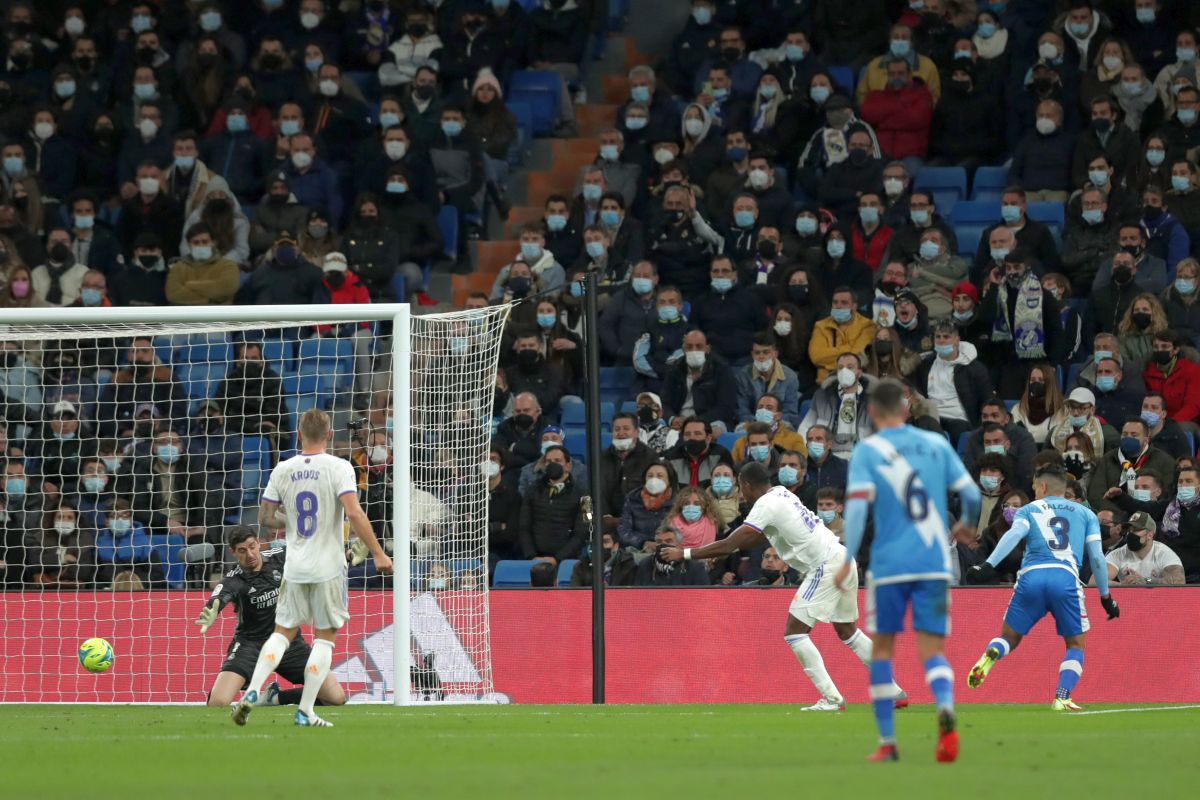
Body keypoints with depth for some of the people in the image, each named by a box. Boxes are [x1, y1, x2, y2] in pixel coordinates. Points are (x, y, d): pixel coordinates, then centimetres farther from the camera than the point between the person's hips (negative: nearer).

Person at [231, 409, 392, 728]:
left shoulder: (283, 470, 2)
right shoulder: (338, 468, -9)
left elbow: (265, 518, 6)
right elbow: (354, 513, -19)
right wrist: (378, 553, -15)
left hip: (294, 569, 3)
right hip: (329, 569, -3)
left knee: (283, 632, 13)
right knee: (324, 638, 5)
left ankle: (252, 691, -4)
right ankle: (305, 711, 0)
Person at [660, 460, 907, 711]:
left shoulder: (766, 505, -12)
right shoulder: (781, 494, 15)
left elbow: (729, 545, -16)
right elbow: (763, 538, 25)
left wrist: (684, 554, -11)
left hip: (825, 567, -10)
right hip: (841, 557, 10)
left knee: (795, 632, -8)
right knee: (847, 631, 21)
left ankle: (831, 698, -12)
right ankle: (894, 692, 24)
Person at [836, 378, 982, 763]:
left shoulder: (867, 450, -1)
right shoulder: (936, 444, 7)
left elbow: (857, 505, -12)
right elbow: (971, 494, 6)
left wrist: (848, 561, -15)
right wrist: (966, 525, 26)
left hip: (888, 565, -2)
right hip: (934, 563, 2)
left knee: (882, 648, 14)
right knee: (932, 650, 1)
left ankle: (887, 742, 15)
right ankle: (945, 708, -31)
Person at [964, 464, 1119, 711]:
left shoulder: (1029, 510, 21)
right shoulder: (1086, 514, 24)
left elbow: (1013, 535, 0)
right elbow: (1097, 557, 16)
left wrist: (989, 565, -11)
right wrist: (1106, 597, 23)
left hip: (1031, 577, 0)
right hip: (1066, 579, 0)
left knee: (1009, 637, 15)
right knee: (1076, 645, 15)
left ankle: (989, 656, -20)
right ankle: (1062, 697, -7)